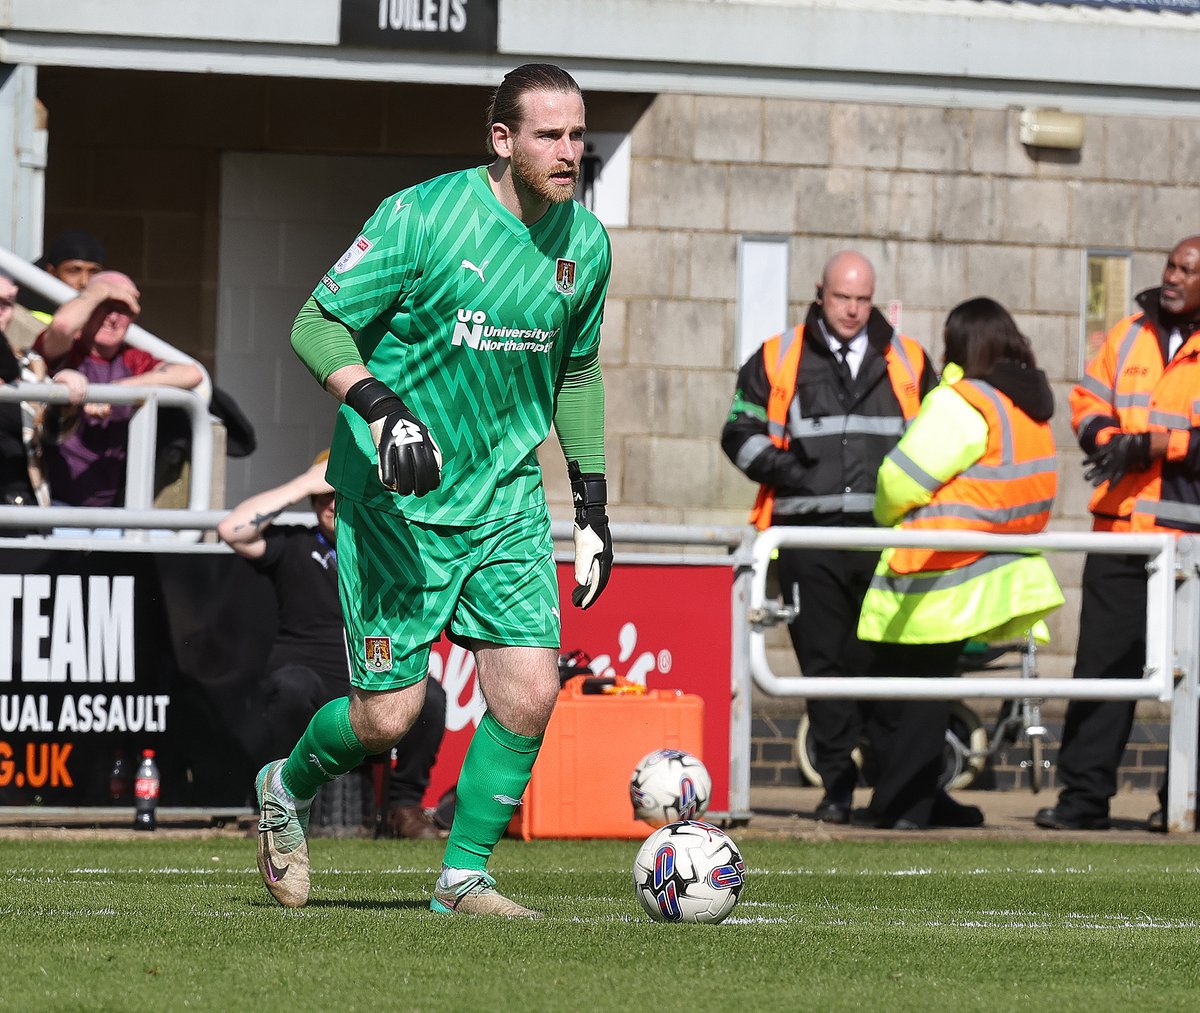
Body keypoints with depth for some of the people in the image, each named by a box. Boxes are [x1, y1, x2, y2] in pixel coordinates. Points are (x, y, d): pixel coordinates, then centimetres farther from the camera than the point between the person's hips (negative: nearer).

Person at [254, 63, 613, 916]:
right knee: (389, 713, -4)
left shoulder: (585, 242, 3)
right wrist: (379, 404, -27)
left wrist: (592, 500, 15)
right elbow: (318, 323, -10)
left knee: (530, 693, -8)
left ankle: (464, 876, 9)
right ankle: (288, 787, 28)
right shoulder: (420, 219, -15)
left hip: (508, 496, 5)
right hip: (397, 496, -5)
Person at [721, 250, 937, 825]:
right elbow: (741, 433, 11)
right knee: (824, 660, -2)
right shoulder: (777, 361, 10)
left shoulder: (908, 362, 15)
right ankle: (837, 783, 4)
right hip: (811, 534, -1)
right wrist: (783, 470, -5)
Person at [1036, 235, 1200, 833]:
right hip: (1121, 527, 4)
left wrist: (1152, 445, -17)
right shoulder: (1129, 336, 14)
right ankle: (1084, 796, 4)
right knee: (1103, 663, 2)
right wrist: (1107, 441, -3)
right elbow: (1089, 403, 17)